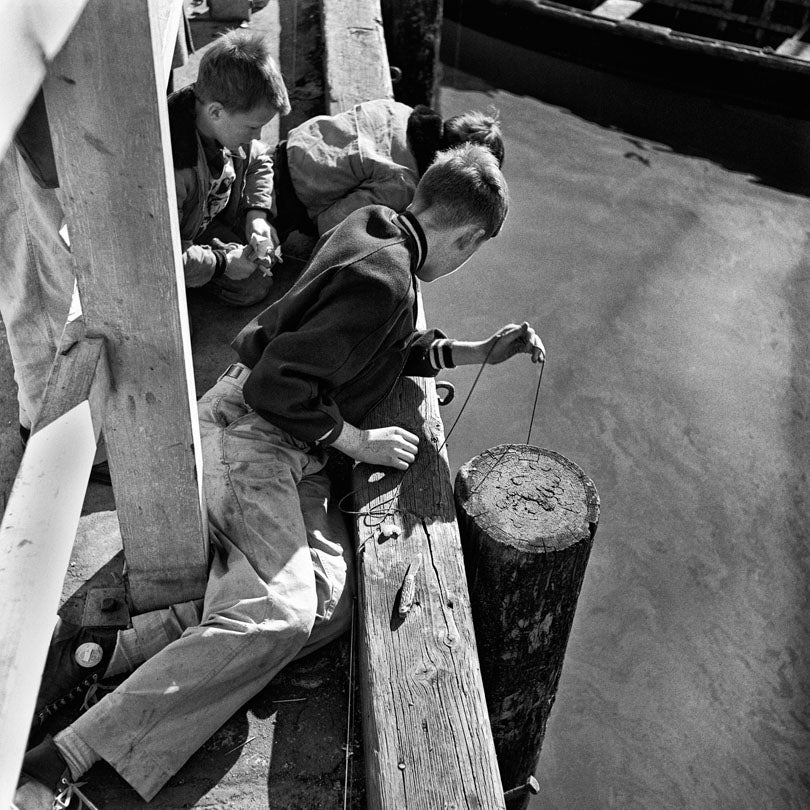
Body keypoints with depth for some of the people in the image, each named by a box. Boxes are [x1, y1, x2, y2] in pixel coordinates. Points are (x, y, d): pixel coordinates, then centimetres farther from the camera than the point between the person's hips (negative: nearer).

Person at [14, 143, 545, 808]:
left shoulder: (376, 230, 13)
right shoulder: (383, 280, -18)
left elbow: (394, 350, 25)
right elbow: (277, 385, -23)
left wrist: (483, 352, 21)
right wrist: (358, 441, -11)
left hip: (268, 435, 10)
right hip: (251, 435, -10)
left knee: (325, 609, -5)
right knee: (281, 614, -28)